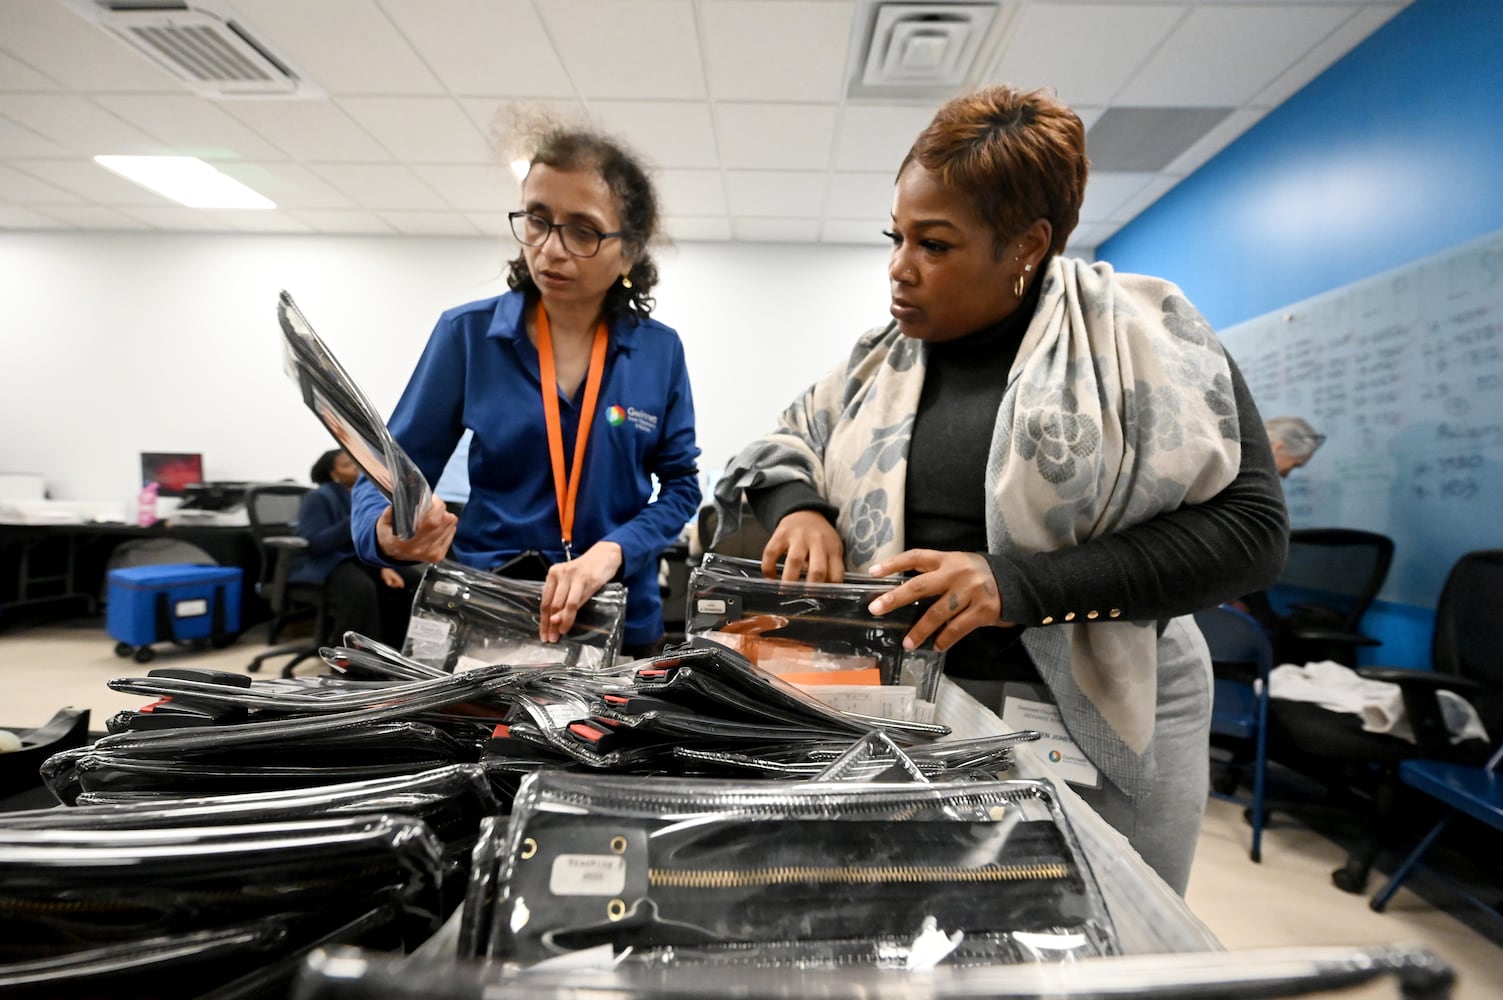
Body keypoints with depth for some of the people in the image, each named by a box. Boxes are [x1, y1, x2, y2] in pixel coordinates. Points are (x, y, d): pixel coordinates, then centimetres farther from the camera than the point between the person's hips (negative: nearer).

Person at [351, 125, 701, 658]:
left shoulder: (660, 352, -3)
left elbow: (680, 484, -1)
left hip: (619, 623, 1)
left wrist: (610, 552, -18)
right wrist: (387, 532, -26)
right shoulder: (467, 333, -6)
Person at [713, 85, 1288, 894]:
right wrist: (798, 507, -10)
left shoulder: (1142, 336, -8)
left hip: (1104, 720, -3)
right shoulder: (886, 356, 6)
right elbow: (787, 446, 15)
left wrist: (1021, 587, -23)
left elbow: (1248, 525, -12)